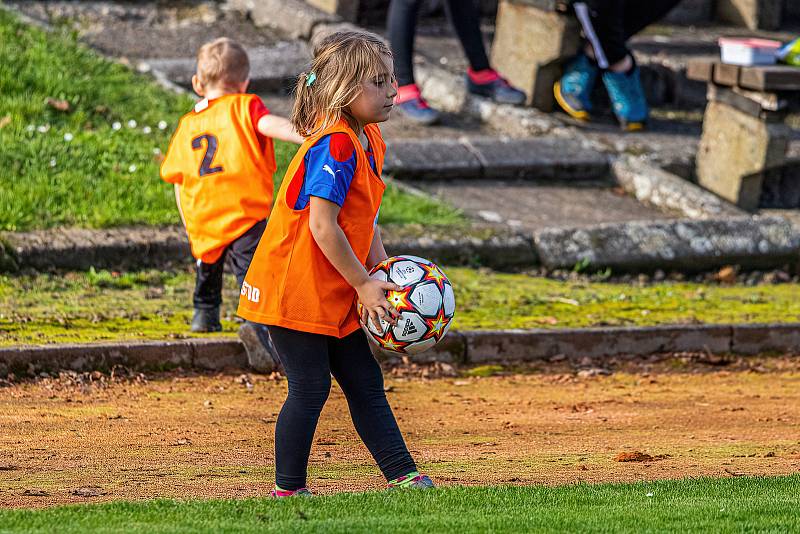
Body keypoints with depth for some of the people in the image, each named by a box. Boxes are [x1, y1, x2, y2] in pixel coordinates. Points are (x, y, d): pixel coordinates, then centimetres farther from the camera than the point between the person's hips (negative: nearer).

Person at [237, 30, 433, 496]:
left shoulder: (370, 141, 9)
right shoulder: (335, 146, -22)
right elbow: (323, 227, -26)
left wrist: (382, 276, 3)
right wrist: (365, 285, -20)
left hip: (335, 296, 10)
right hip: (294, 289, -10)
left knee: (365, 383, 9)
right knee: (311, 388, -5)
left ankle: (402, 475, 12)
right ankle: (288, 489, 5)